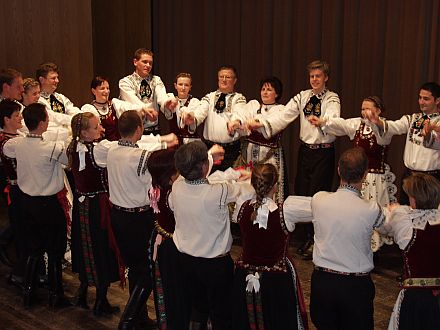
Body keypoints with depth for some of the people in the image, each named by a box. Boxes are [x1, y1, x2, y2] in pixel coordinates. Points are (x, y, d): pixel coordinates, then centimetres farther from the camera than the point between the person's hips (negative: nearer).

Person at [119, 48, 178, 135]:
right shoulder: (125, 82, 1)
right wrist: (145, 110, -38)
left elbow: (161, 96, -9)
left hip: (154, 130, 3)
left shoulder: (156, 80, 11)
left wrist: (167, 102, -33)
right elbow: (133, 101, -17)